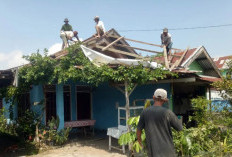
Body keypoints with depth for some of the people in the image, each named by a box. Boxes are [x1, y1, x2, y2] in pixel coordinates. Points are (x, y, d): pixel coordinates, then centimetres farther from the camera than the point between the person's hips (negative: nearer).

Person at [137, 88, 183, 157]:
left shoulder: (145, 112, -4)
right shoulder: (167, 112, -13)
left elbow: (139, 129, 7)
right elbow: (180, 128, -3)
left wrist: (139, 139, 25)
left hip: (152, 150, 3)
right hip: (167, 150, -3)